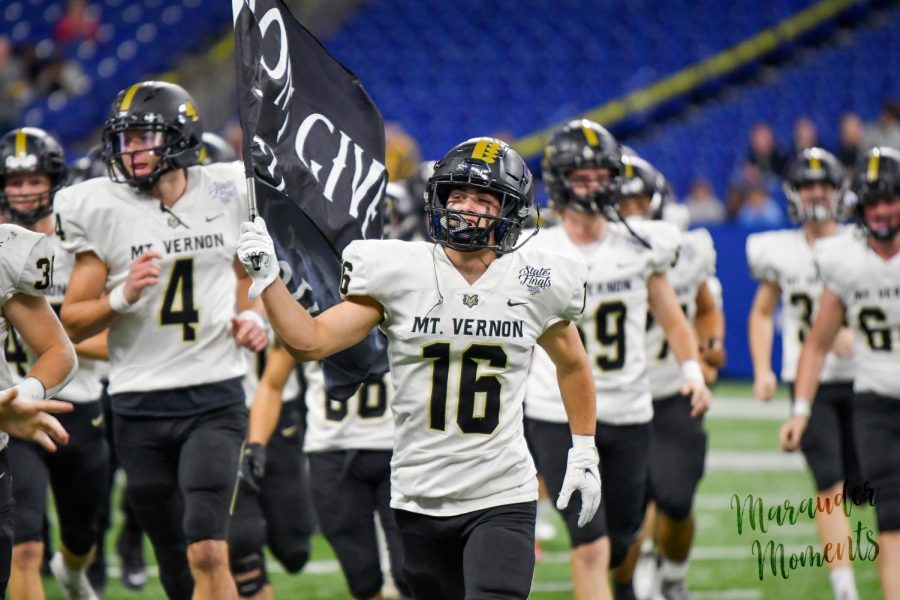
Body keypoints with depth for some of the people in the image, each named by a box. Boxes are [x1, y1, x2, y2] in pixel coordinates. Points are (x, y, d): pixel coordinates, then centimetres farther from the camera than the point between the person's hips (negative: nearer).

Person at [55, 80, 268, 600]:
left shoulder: (225, 194, 4)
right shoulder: (100, 210, -3)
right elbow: (71, 324, 0)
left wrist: (250, 316, 4)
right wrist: (123, 296, -18)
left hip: (216, 400, -1)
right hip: (140, 406, 1)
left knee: (208, 552, -19)